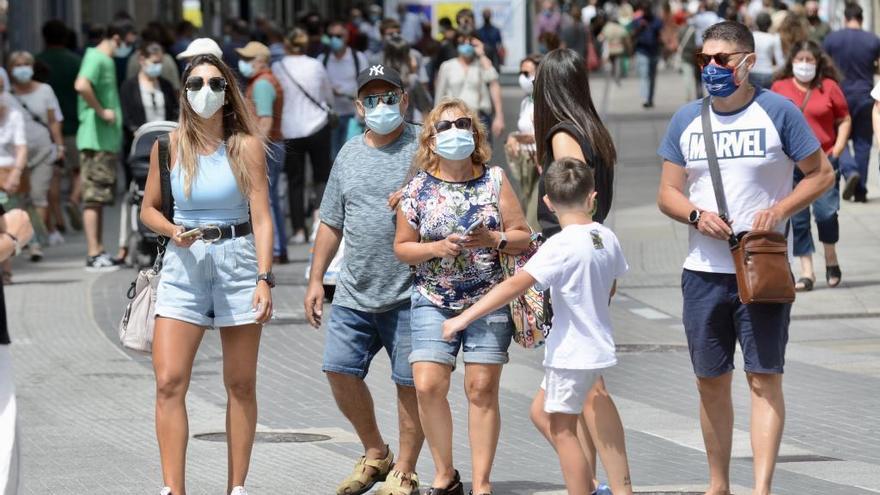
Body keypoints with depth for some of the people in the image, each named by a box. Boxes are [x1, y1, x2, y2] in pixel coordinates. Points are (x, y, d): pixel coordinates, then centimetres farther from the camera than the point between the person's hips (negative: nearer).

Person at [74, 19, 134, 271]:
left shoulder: (107, 61, 17)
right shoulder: (96, 59, -13)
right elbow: (82, 86, -32)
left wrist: (114, 113, 14)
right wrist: (101, 111, -22)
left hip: (108, 140, 10)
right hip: (96, 139, -10)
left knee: (101, 198, 13)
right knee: (94, 198, -8)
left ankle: (100, 252, 18)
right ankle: (94, 255, -8)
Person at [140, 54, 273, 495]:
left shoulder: (246, 146, -3)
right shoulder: (170, 145, 2)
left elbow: (261, 218, -7)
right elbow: (149, 209, 12)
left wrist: (265, 278, -17)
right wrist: (171, 230, -10)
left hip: (238, 259, -1)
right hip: (183, 264, 1)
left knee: (241, 384, 5)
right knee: (169, 382, -10)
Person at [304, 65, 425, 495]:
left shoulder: (423, 149, -3)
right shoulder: (350, 154, 15)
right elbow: (332, 223, 20)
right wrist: (316, 279, 17)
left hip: (408, 296, -6)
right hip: (354, 294, 6)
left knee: (409, 382, -2)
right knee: (340, 371, 4)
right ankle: (375, 454, 22)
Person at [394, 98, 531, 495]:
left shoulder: (494, 181, 1)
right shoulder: (418, 189, 1)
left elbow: (523, 237, 3)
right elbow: (402, 247, 5)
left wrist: (493, 240, -16)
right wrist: (438, 247, -12)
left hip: (489, 299, 0)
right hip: (434, 301, 0)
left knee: (482, 389, -3)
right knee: (428, 386, -10)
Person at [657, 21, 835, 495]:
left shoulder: (778, 112, -3)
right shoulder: (687, 119, 7)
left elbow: (821, 174, 1)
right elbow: (667, 193, 10)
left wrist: (781, 208, -14)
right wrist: (695, 214, -11)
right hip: (704, 272, 4)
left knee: (764, 379, -7)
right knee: (711, 382, 9)